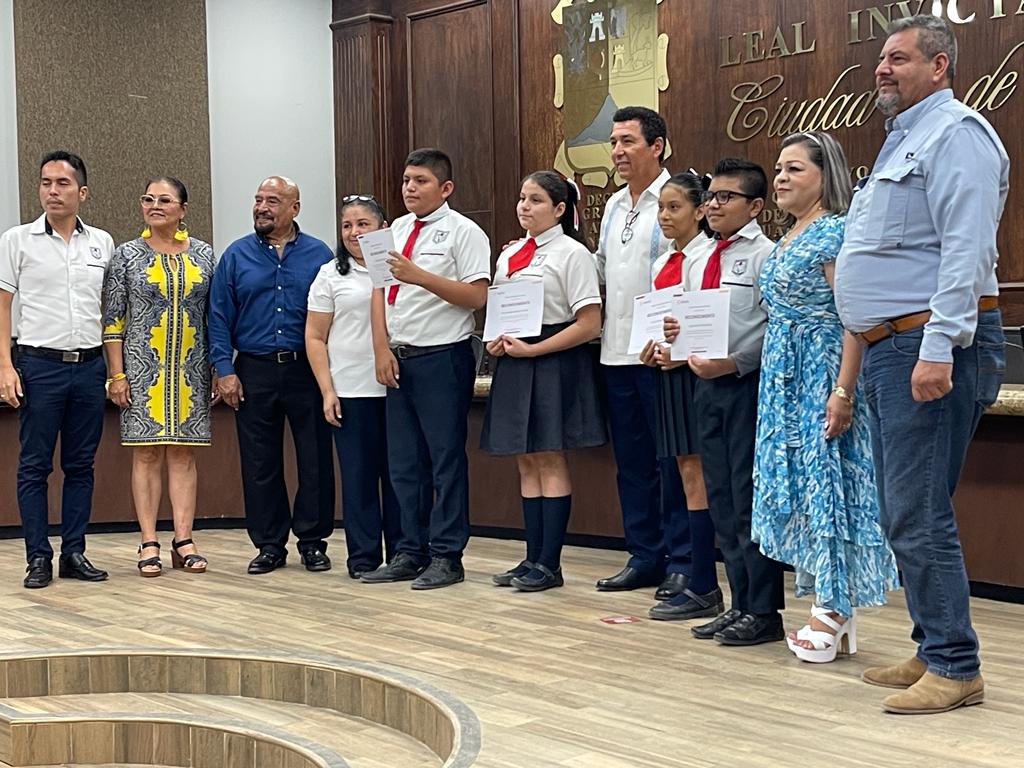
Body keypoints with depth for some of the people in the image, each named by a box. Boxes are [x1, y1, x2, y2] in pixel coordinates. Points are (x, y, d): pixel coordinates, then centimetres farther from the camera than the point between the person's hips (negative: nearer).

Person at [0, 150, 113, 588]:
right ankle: (38, 558, 7)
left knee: (81, 465, 7)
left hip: (90, 366, 3)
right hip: (40, 365, -3)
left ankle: (74, 553, 15)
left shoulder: (101, 243, 8)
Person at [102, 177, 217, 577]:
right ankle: (149, 544, 4)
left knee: (183, 453, 3)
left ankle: (183, 541, 7)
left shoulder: (204, 255, 7)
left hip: (191, 370, 2)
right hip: (143, 368, -1)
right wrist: (117, 375, -6)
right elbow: (112, 319, 0)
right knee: (146, 453, -1)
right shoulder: (127, 255, 2)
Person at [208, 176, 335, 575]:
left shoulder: (319, 255, 3)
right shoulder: (236, 255, 6)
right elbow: (220, 317, 5)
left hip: (308, 370, -1)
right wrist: (224, 370, -3)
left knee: (315, 460, 3)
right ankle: (269, 545, 17)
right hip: (254, 373, 1)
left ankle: (313, 542, 15)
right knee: (260, 464, 6)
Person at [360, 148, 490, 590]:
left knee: (446, 460, -1)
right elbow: (379, 291, 12)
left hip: (442, 358, -7)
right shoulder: (397, 230, 15)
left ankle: (445, 556, 7)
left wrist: (420, 276, -23)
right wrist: (382, 349, 1)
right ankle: (411, 553, 21)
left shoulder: (463, 232, -5)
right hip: (398, 359, 7)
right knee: (403, 463, 11)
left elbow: (477, 296, -16)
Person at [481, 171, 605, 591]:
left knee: (550, 459, -4)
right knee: (526, 462, 8)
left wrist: (532, 349, -17)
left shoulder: (572, 253, -7)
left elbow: (589, 324, -13)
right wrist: (495, 340, 0)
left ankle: (549, 564, 2)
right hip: (514, 363, 7)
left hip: (554, 363, -7)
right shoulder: (509, 254, 15)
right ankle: (532, 558, 14)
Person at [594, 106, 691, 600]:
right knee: (632, 462, 12)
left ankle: (681, 562, 7)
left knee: (673, 460, -1)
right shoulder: (614, 206, 17)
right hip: (616, 352, 8)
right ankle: (644, 556, 21)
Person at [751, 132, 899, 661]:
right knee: (800, 484, 9)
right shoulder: (788, 240, 16)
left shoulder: (835, 232, -11)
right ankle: (833, 607, 17)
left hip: (823, 375, -9)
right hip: (786, 379, 9)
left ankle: (832, 612, 1)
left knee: (824, 483, -6)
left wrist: (843, 391, -24)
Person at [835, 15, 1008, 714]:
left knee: (918, 515, -10)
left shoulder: (955, 134, -9)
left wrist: (939, 347, -27)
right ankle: (934, 651, 21)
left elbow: (965, 248, -20)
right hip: (892, 348, 11)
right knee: (908, 513, 13)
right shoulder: (903, 139, 23)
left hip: (932, 345, -11)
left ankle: (955, 667, -3)